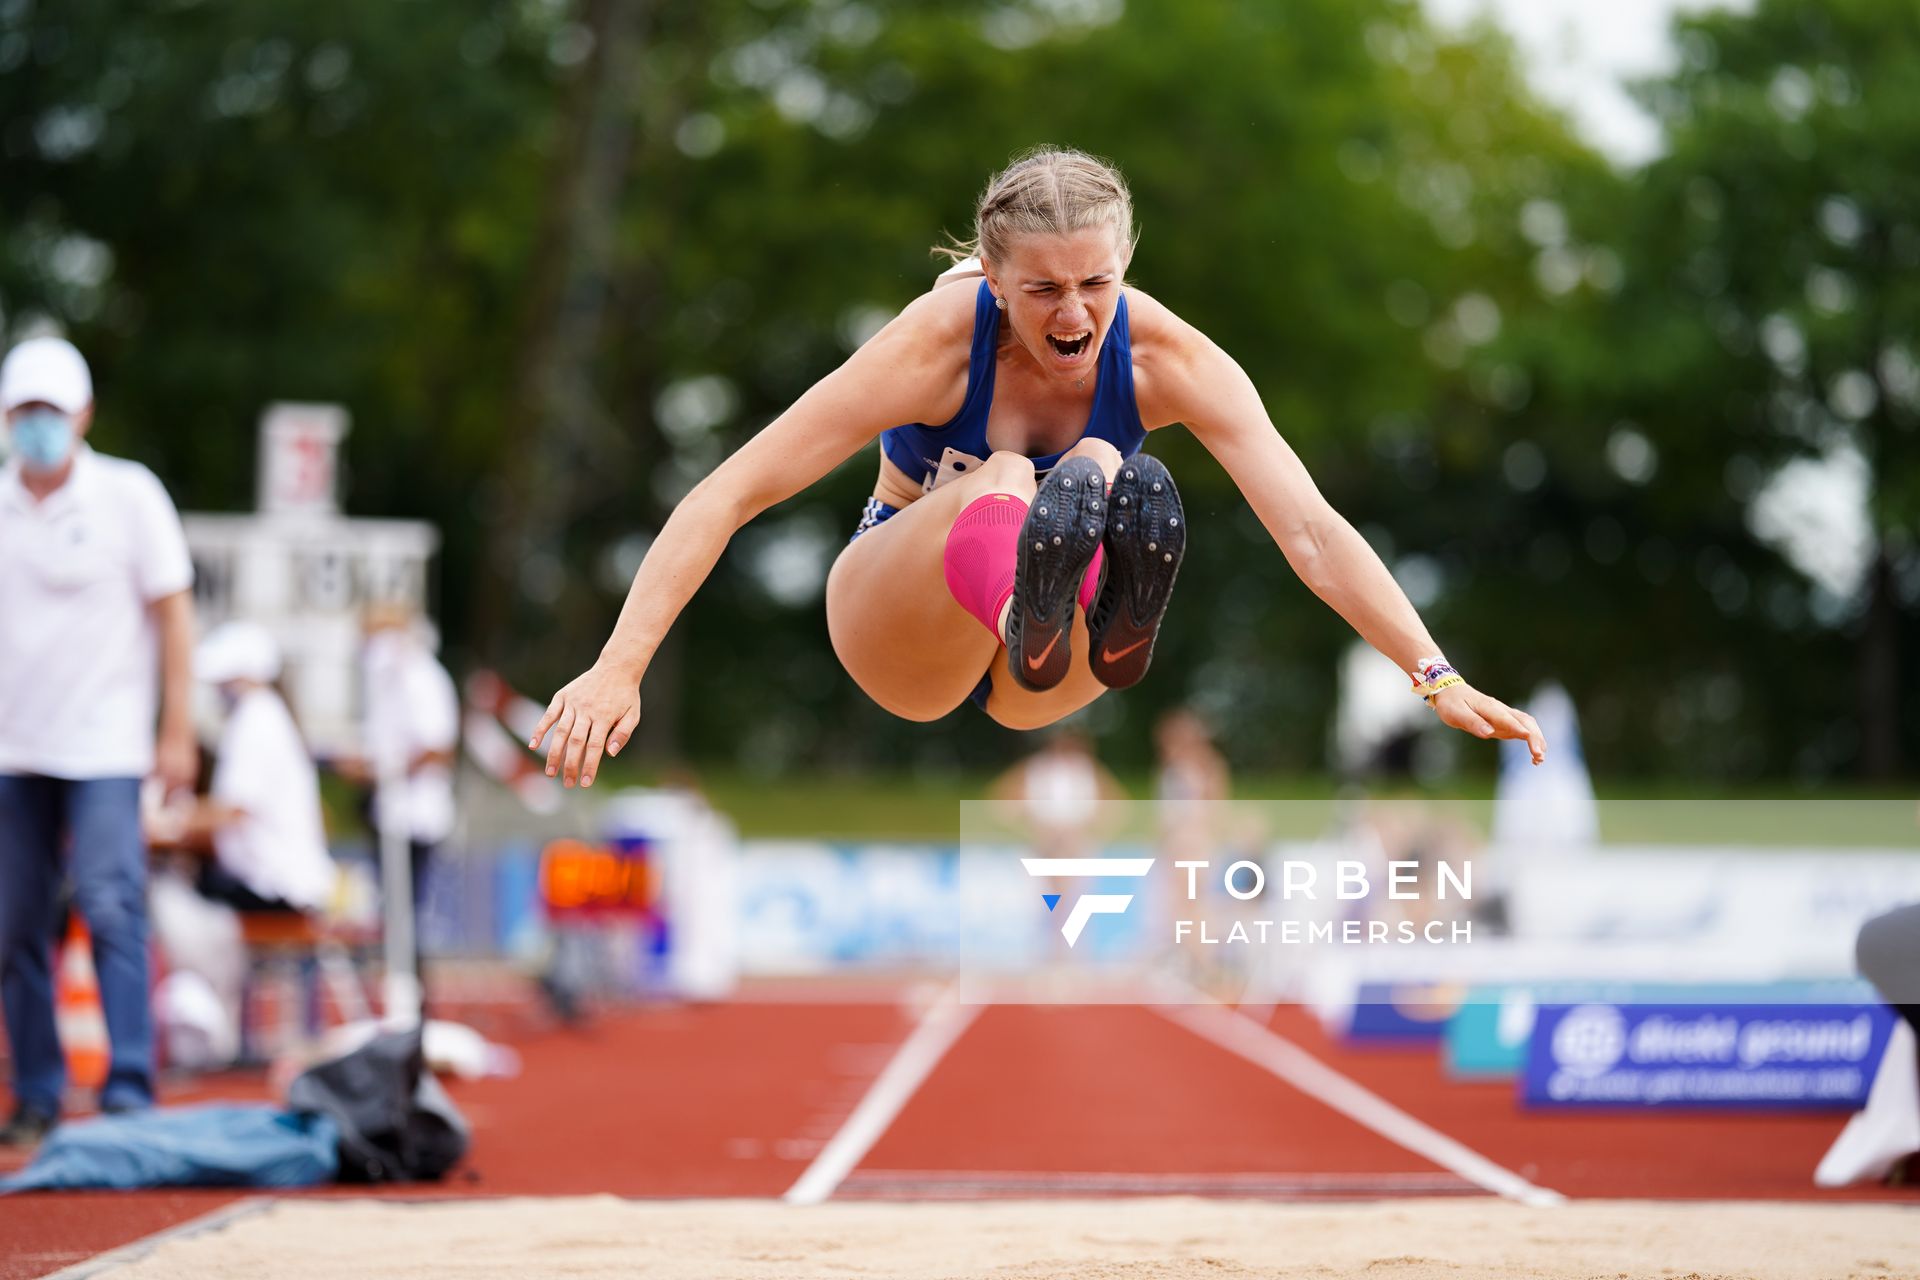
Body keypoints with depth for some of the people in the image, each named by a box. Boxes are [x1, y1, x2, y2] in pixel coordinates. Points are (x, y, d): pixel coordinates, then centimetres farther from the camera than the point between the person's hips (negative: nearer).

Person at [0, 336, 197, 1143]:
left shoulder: (129, 494, -1)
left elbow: (172, 614, 1)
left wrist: (177, 733, -3)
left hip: (103, 747, -3)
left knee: (112, 909, -14)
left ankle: (130, 1089, -13)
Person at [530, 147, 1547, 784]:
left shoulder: (1165, 356, -17)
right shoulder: (939, 342, -23)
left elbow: (1310, 529, -22)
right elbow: (729, 494, -26)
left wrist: (1437, 679, -34)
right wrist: (617, 672, -36)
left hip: (1035, 695, 2)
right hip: (897, 640, -2)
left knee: (1100, 470, -29)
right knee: (1003, 481, -34)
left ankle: (1112, 626, -64)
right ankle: (1032, 618, -69)